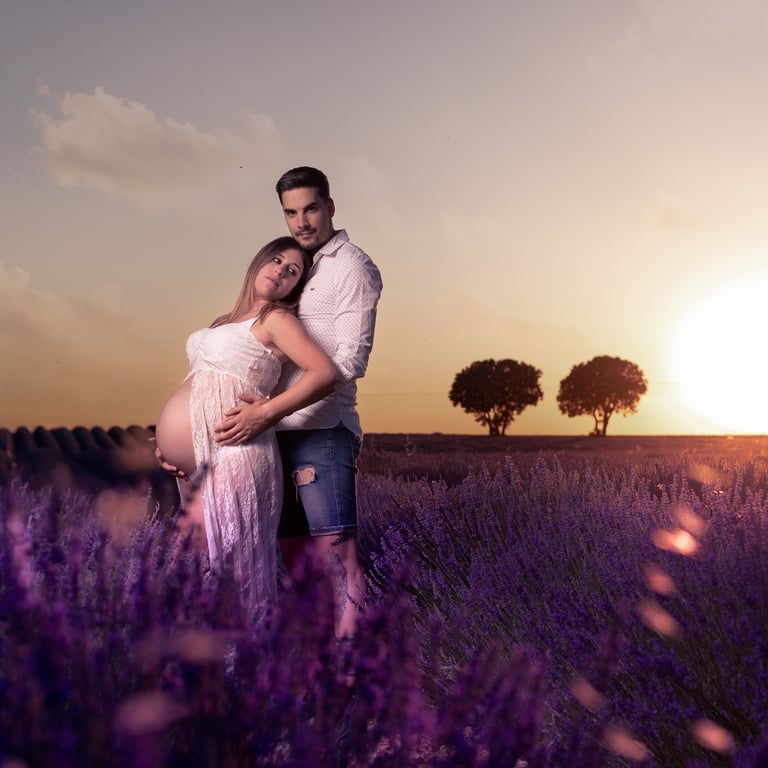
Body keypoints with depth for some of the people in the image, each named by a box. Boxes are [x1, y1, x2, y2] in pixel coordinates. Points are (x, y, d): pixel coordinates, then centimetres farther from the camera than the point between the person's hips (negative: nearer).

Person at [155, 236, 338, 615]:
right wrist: (168, 443, 11)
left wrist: (263, 413, -19)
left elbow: (325, 373, -15)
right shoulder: (227, 321, 22)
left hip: (231, 455, -8)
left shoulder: (276, 319, -1)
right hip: (199, 463, 9)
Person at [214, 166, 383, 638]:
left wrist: (270, 410, -20)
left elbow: (352, 359, -13)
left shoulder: (353, 266, -1)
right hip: (282, 432, 8)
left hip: (322, 428, -8)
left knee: (336, 548, -12)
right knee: (294, 552, 8)